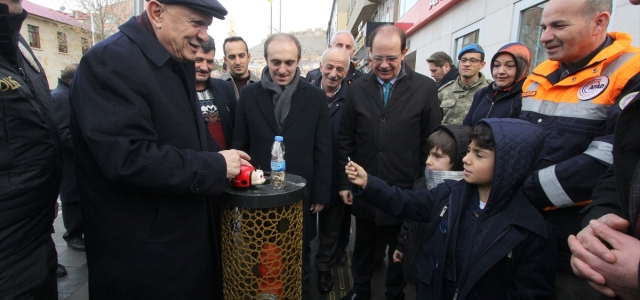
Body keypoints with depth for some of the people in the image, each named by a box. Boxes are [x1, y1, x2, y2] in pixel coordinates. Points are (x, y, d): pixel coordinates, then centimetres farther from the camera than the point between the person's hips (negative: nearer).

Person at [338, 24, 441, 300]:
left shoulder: (425, 88, -6)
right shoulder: (357, 88, 0)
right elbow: (345, 140, 3)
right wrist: (344, 182, 2)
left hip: (405, 191, -1)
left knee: (400, 250, 18)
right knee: (363, 245, 21)